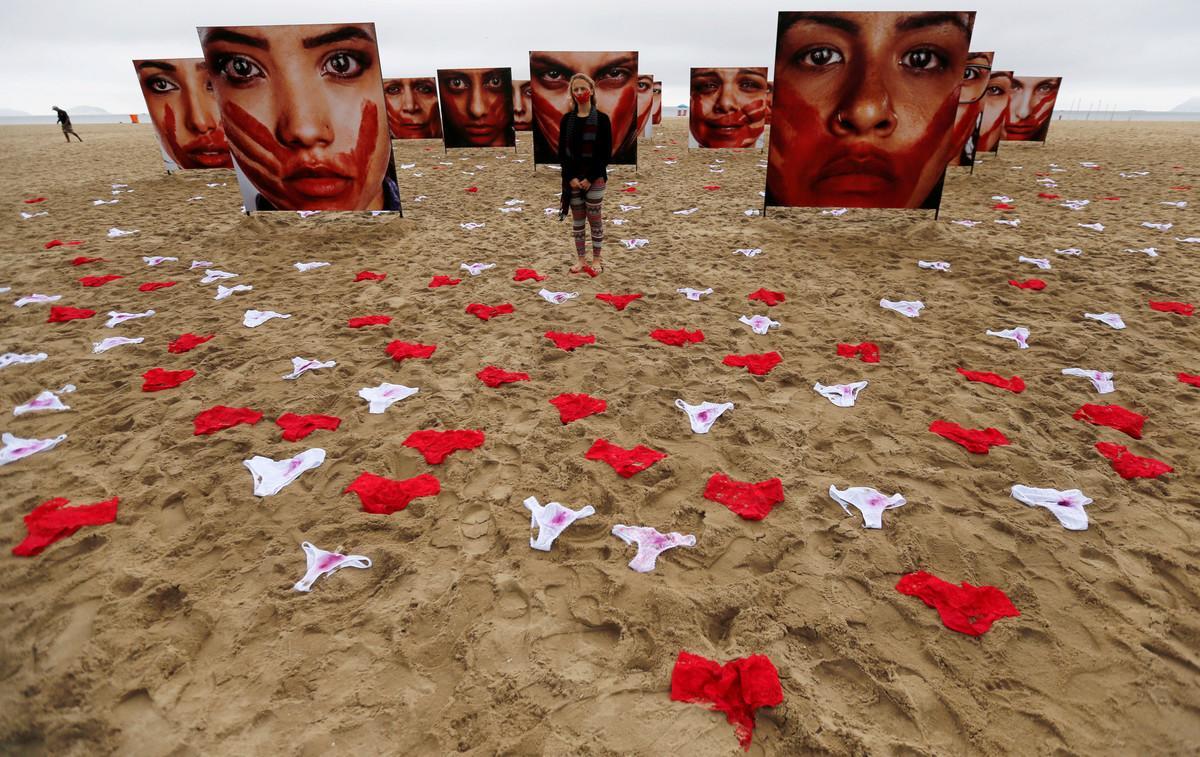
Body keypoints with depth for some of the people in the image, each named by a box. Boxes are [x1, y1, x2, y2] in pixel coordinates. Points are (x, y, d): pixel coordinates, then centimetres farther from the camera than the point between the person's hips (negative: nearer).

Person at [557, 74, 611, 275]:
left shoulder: (602, 118, -5)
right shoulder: (566, 119, 4)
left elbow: (606, 153, -7)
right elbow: (562, 151, 3)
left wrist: (590, 178, -13)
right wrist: (571, 177, -9)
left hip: (595, 178, -3)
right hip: (572, 178, 3)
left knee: (595, 219, 5)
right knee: (577, 219, 9)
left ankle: (596, 258, 17)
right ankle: (581, 258, 20)